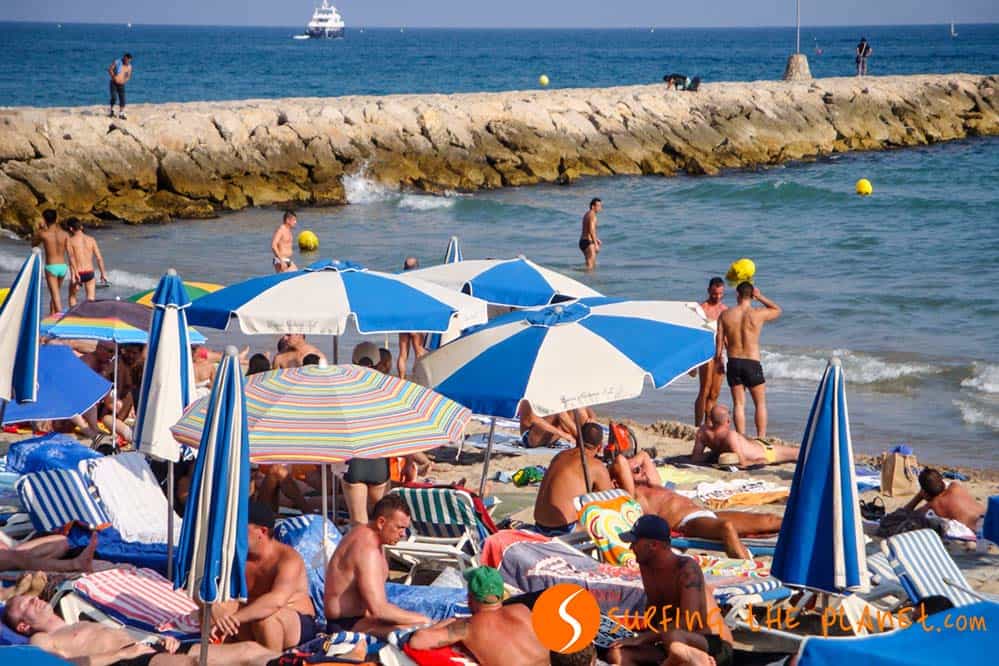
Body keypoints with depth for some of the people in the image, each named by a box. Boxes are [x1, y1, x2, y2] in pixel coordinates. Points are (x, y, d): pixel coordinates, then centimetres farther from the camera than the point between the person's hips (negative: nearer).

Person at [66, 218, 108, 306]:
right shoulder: (91, 239, 5)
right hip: (89, 273, 2)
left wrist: (73, 275, -23)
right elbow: (99, 258, 2)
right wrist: (103, 273, 10)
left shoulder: (70, 241, -4)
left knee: (72, 296, 21)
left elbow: (71, 258, -17)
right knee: (91, 299, 8)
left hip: (78, 273, -2)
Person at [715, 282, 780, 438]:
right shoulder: (758, 314, -7)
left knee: (738, 404, 7)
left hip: (733, 362, 2)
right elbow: (777, 310, 12)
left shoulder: (725, 315, -2)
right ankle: (761, 438, 6)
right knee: (760, 404, 10)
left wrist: (718, 359, 13)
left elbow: (719, 340, 1)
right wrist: (760, 297, 11)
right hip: (752, 364, -2)